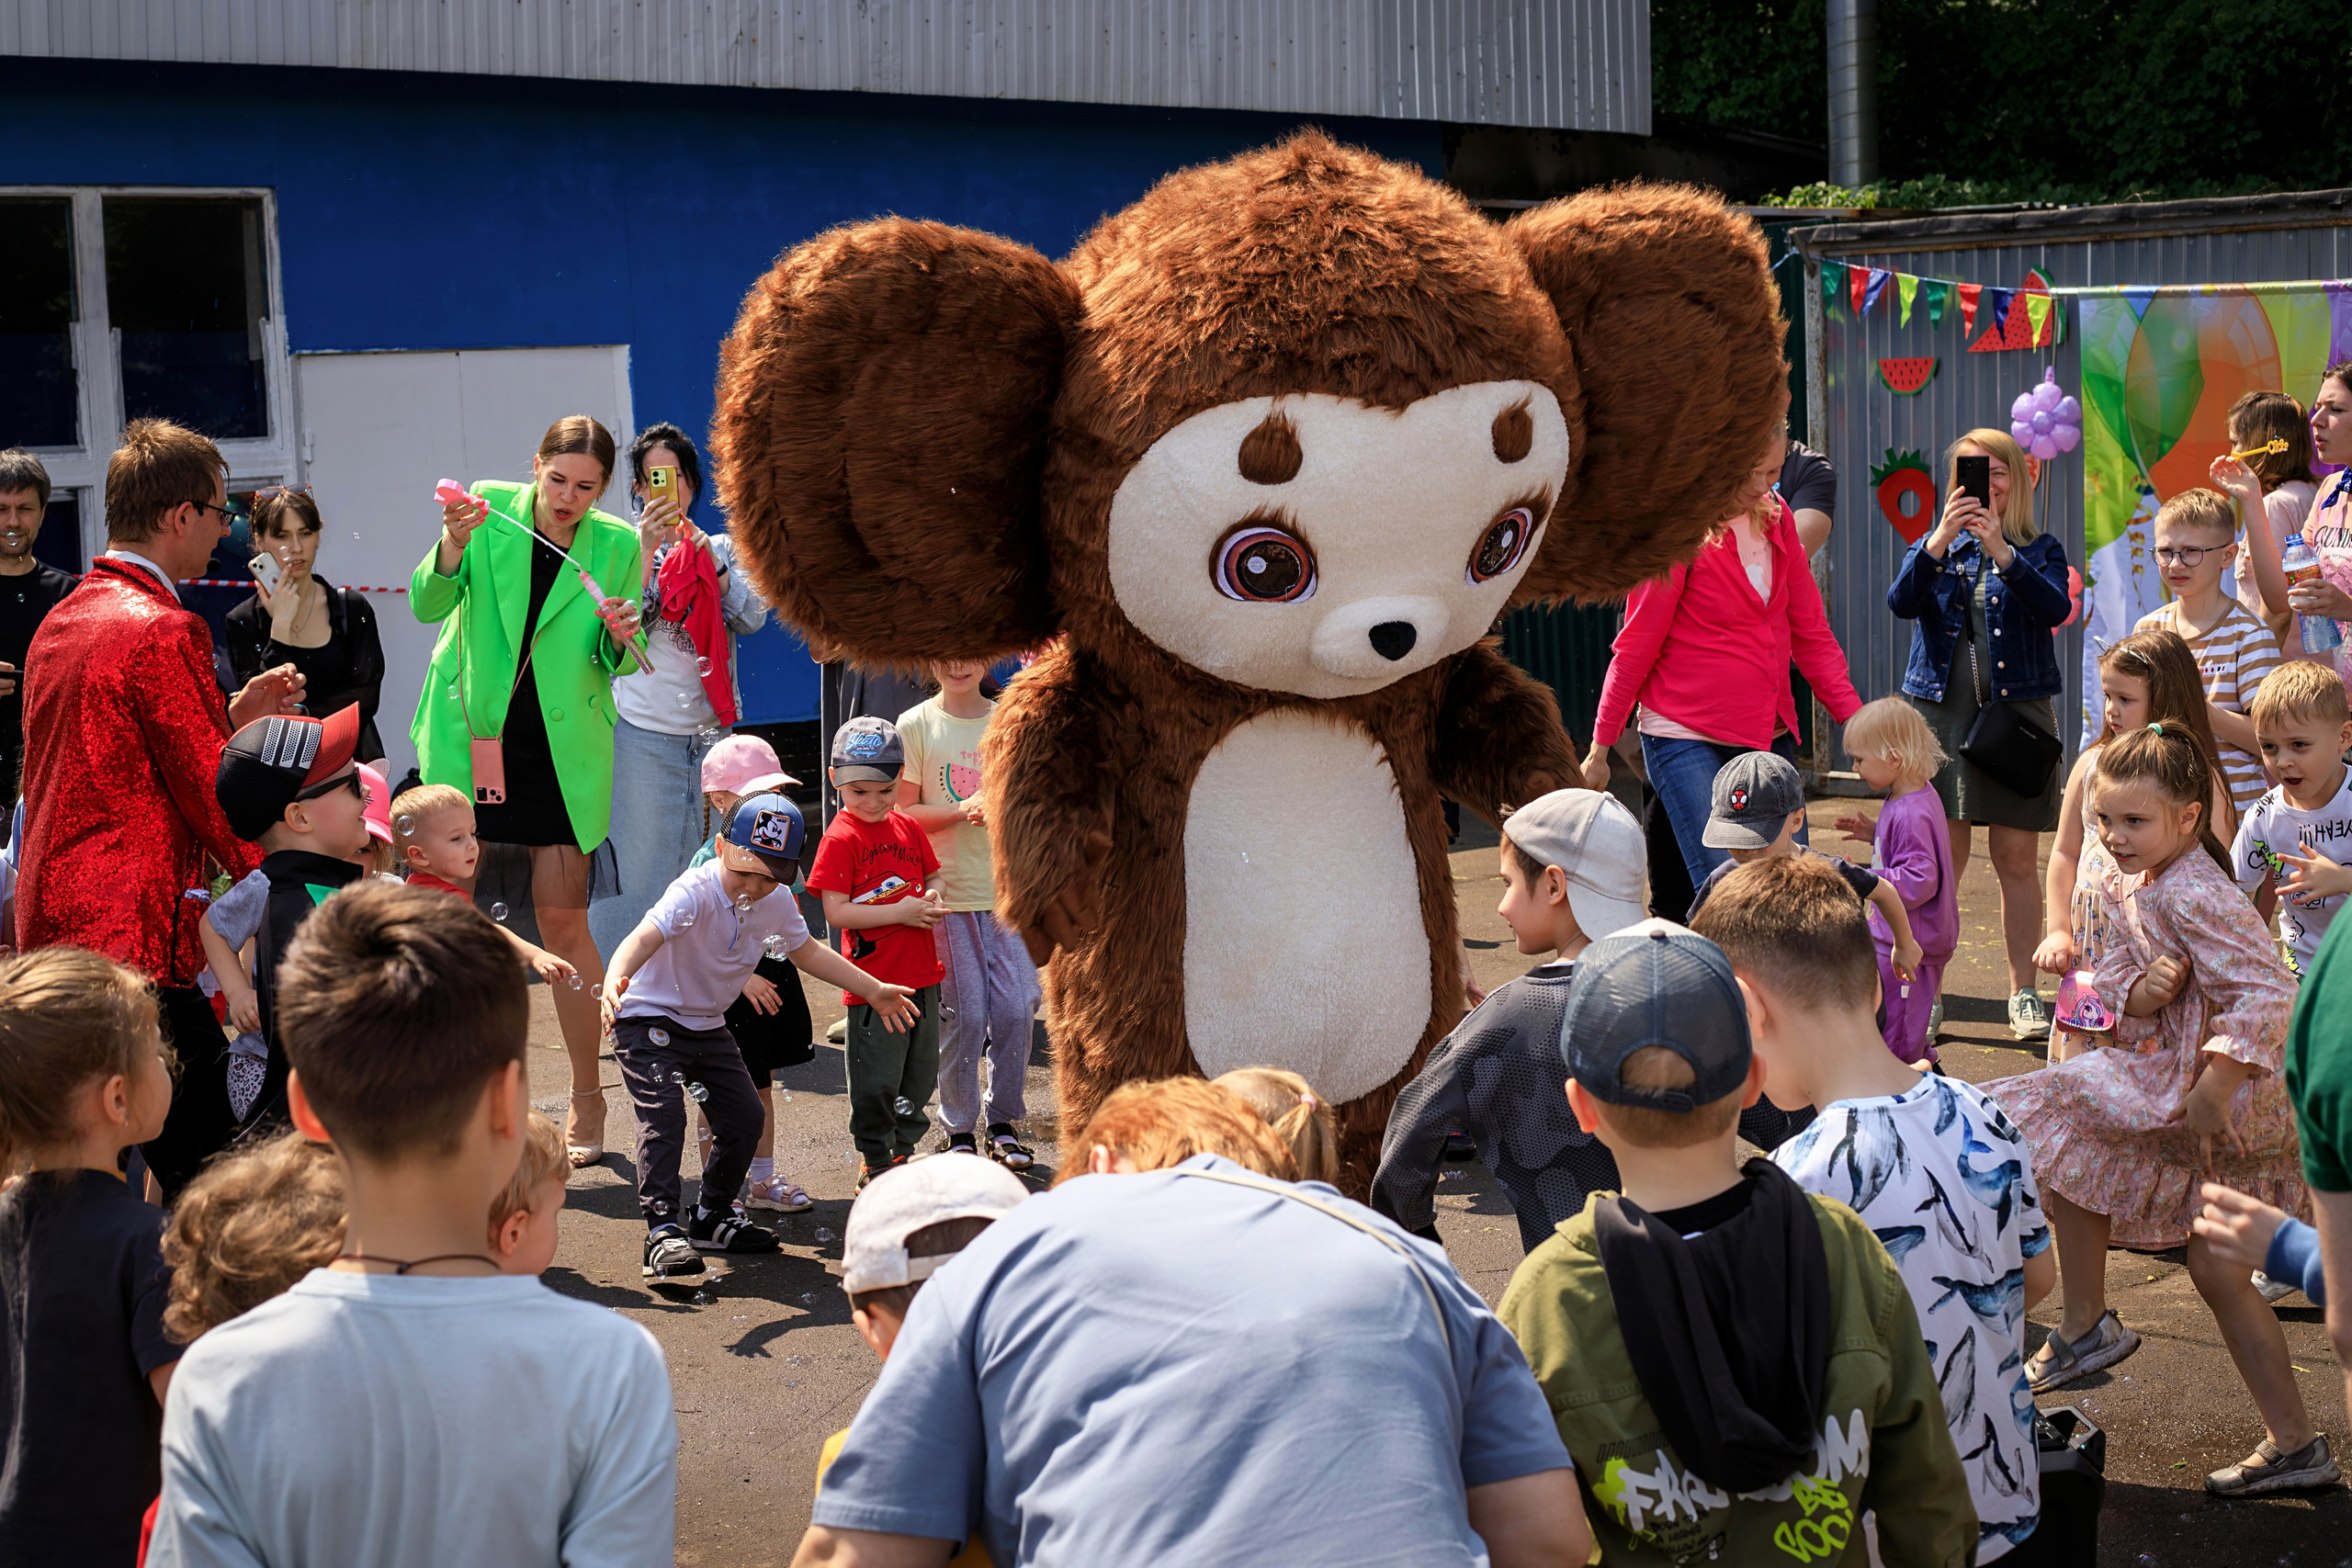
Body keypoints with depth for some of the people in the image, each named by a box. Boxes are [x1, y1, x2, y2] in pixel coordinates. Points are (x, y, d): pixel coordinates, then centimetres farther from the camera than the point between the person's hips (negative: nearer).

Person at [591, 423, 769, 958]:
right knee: (639, 868, -4)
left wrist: (705, 555, -11)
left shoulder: (721, 548, 13)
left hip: (712, 730, 4)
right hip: (643, 734, -4)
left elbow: (753, 617, -2)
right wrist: (648, 548, -18)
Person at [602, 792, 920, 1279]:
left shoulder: (778, 903, -8)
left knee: (744, 1118, 8)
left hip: (708, 1025, 7)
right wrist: (615, 980, -69)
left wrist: (874, 991, 14)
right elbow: (644, 937, -48)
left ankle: (712, 1218, 27)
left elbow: (806, 951, 12)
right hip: (649, 1018, -7)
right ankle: (663, 1230, -22)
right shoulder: (695, 892, -31)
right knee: (664, 1115, -23)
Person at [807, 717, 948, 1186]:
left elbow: (930, 880, 20)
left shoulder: (907, 828, 8)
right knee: (877, 1080, 0)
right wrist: (900, 912, -20)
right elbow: (836, 912, -17)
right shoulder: (840, 840, -12)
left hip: (921, 975, 7)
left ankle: (904, 1151, 33)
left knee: (919, 1075, 16)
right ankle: (875, 1162, 17)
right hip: (873, 982, -6)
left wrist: (931, 901, -4)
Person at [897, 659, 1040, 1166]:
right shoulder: (915, 725, 0)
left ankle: (1003, 1124, 14)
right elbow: (904, 812, -3)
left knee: (1016, 1009, -3)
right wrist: (963, 809, -17)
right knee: (965, 1014, -4)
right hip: (947, 890, -2)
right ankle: (959, 1131, 12)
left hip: (1008, 887, 3)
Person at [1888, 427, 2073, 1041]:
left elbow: (2056, 609, -11)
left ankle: (2024, 994, 9)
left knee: (2016, 859, 1)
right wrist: (1939, 542, -20)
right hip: (1941, 709, 1)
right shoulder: (1934, 545, 12)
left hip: (2018, 710, -1)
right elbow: (1901, 601, -6)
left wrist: (2002, 552, -23)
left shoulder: (2040, 549, 8)